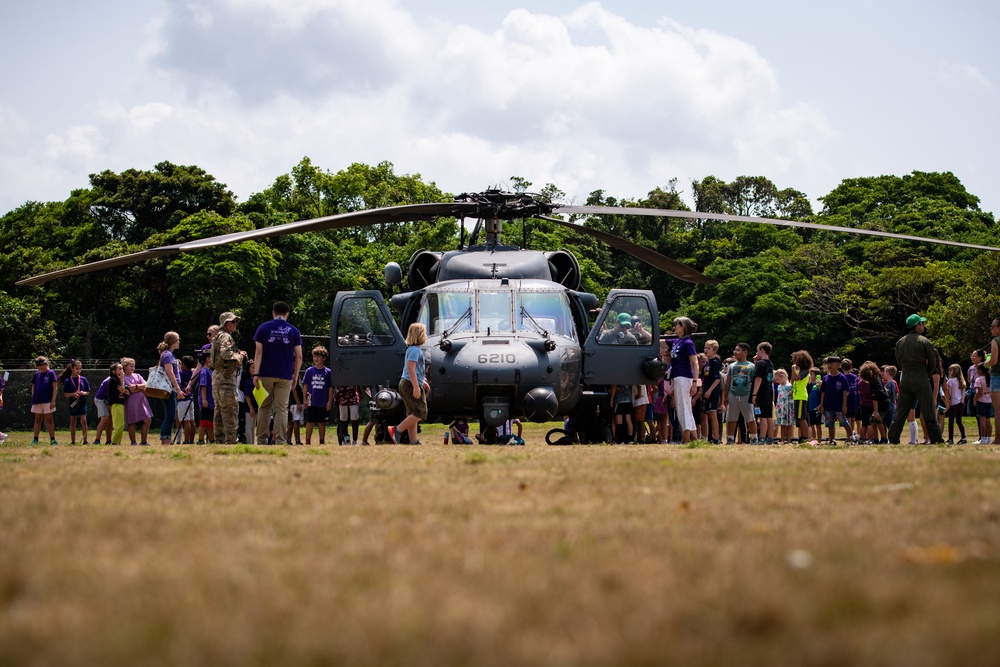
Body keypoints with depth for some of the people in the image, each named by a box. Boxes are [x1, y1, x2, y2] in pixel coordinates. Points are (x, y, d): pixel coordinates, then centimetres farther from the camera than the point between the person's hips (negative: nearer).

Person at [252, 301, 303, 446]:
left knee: (264, 408, 7)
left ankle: (261, 441, 4)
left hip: (266, 374, 0)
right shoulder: (293, 331, 5)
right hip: (285, 375, 0)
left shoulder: (263, 328, 3)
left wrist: (256, 374, -5)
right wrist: (295, 377, 11)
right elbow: (299, 356, 3)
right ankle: (280, 441, -4)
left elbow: (258, 353, -3)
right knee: (281, 409, 1)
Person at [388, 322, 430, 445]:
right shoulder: (415, 350, -14)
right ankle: (396, 430, -12)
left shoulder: (412, 349, 18)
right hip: (411, 384, -11)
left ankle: (414, 441, 11)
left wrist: (423, 381, 33)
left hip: (406, 384, 11)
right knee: (420, 412, -9)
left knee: (412, 414, 10)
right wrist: (416, 386, -25)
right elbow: (411, 368, -22)